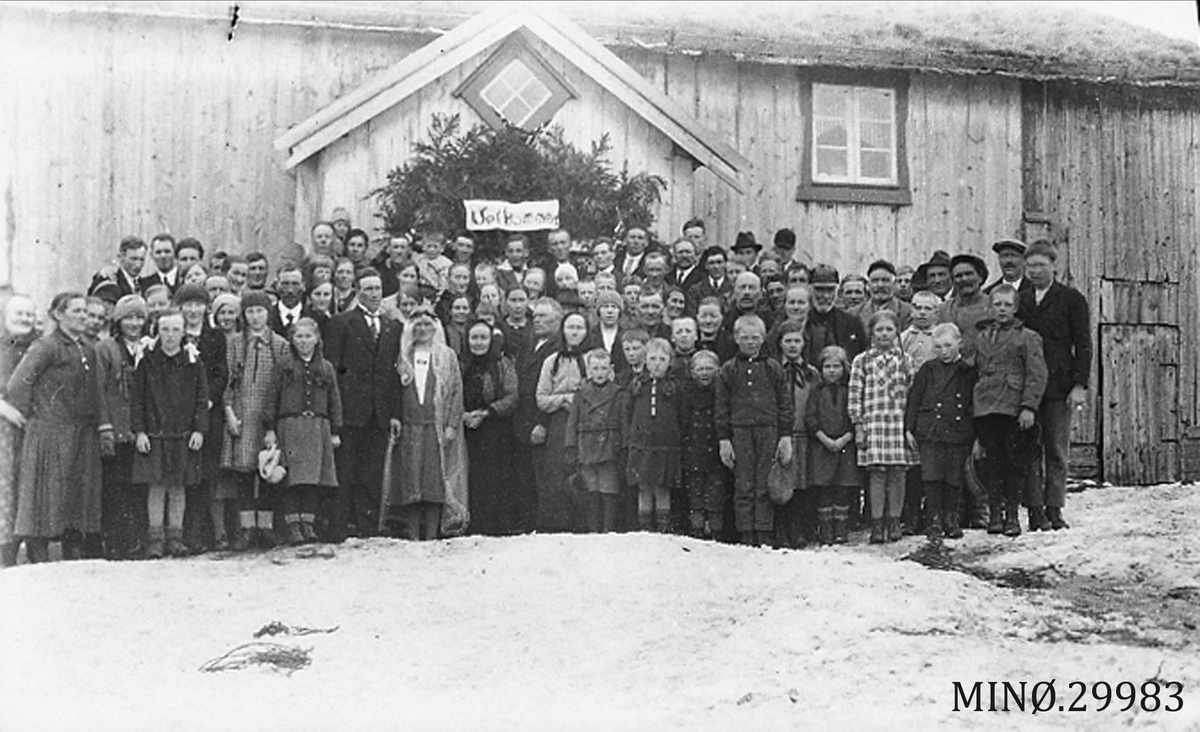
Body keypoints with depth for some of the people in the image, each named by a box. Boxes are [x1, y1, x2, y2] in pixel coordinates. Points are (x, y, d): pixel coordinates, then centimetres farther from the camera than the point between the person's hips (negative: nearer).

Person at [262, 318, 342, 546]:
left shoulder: (326, 368, 13)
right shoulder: (283, 367, 6)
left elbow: (334, 401, 14)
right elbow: (271, 398, 4)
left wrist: (335, 431, 9)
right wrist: (269, 429, -3)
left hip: (318, 428, 2)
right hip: (289, 428, -2)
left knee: (314, 479, -1)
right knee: (291, 480, -6)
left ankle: (308, 523, 6)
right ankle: (293, 526, -3)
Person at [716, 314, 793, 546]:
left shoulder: (773, 368, 8)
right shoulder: (728, 371, 8)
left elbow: (785, 404, 8)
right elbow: (721, 407, 7)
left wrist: (786, 437, 2)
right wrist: (724, 439, 1)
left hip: (768, 431, 0)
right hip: (740, 432, 0)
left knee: (765, 488, -1)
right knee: (743, 488, -1)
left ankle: (764, 536, 2)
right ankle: (746, 537, 3)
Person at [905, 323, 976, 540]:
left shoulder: (969, 372, 6)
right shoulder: (928, 370, 6)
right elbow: (914, 399, 8)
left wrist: (977, 437, 7)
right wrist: (909, 428, 3)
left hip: (959, 432, 0)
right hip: (930, 431, 0)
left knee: (955, 478, 5)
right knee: (932, 476, -4)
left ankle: (951, 520, 17)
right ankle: (934, 521, 4)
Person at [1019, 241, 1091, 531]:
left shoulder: (1071, 299, 4)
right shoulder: (1019, 300, 12)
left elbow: (1083, 345, 1)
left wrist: (1080, 385, -8)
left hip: (1059, 386, -2)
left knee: (1057, 452, 1)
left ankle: (1054, 509, 7)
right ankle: (1034, 509, 3)